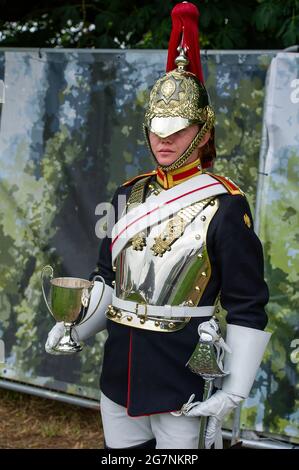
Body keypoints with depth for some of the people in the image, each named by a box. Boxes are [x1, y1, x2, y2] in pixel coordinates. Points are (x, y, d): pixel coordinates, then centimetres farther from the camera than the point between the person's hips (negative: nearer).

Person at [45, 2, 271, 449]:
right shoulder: (129, 194, 7)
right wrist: (75, 328, 0)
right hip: (119, 367, 5)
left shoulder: (225, 205, -11)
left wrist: (233, 392, -16)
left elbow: (247, 308, -10)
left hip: (183, 375, -5)